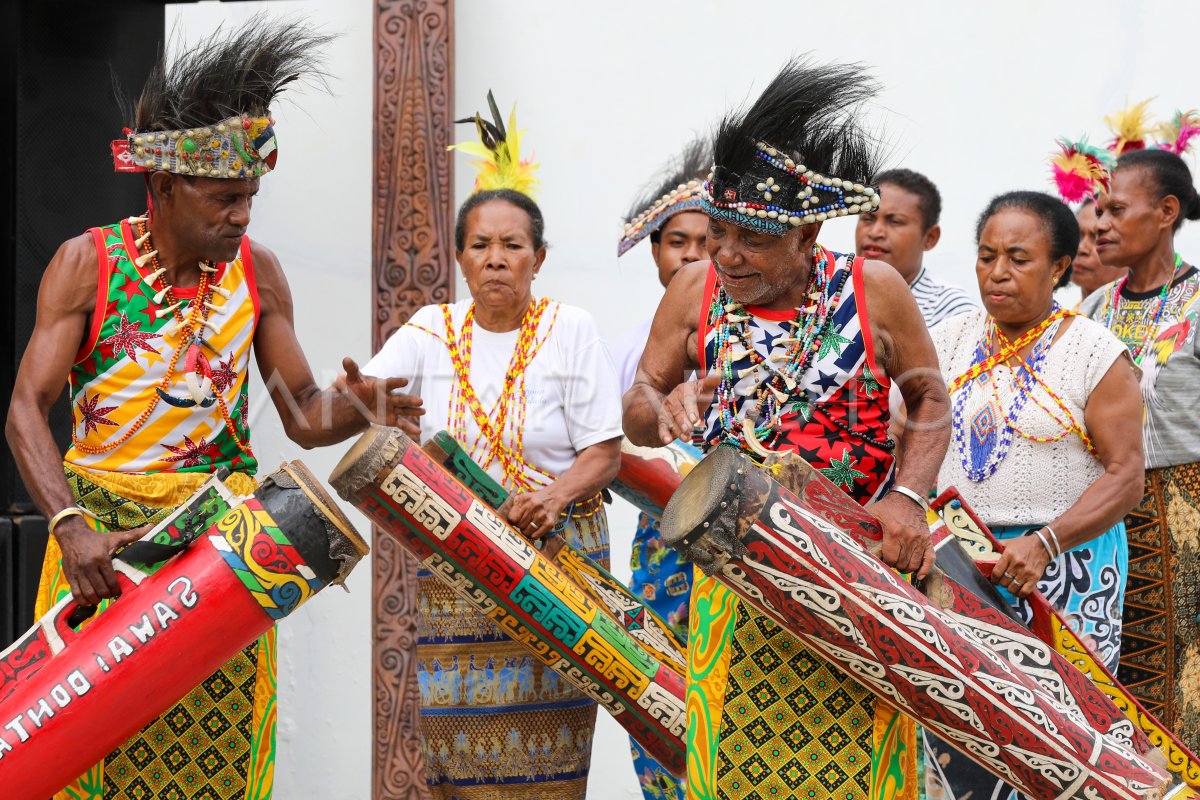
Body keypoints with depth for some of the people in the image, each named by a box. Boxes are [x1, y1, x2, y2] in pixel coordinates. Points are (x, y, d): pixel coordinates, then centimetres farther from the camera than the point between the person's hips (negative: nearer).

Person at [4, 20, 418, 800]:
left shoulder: (257, 272, 3)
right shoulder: (88, 263, -5)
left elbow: (302, 413, 6)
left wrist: (353, 408, -18)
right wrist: (72, 527, -26)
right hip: (101, 532, -2)